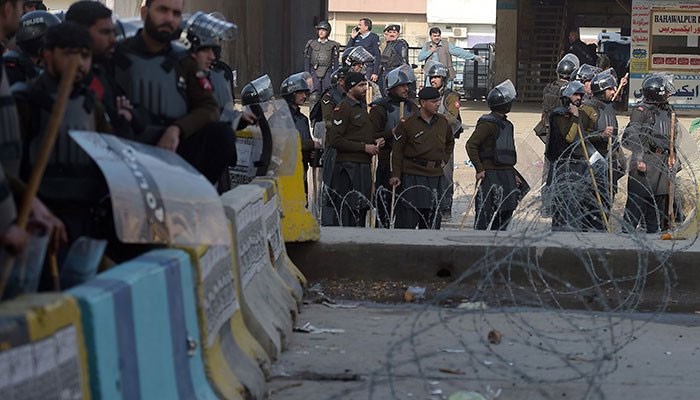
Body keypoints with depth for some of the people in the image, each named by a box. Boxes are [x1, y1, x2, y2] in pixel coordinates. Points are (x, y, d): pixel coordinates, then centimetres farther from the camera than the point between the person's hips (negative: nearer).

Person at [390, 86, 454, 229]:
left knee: (433, 220, 10)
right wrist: (395, 174, -8)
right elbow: (397, 150, -4)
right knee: (407, 219, -6)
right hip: (412, 176, -5)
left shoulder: (443, 122, 9)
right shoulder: (408, 123, -7)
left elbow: (450, 142, 29)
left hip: (436, 176, 5)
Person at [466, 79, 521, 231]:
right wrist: (479, 169, -18)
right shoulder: (488, 123, -11)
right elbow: (471, 145, -16)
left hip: (506, 174, 9)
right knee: (485, 214, -8)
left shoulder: (506, 124, 17)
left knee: (506, 212, 10)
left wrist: (513, 173, 23)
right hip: (490, 174, -9)